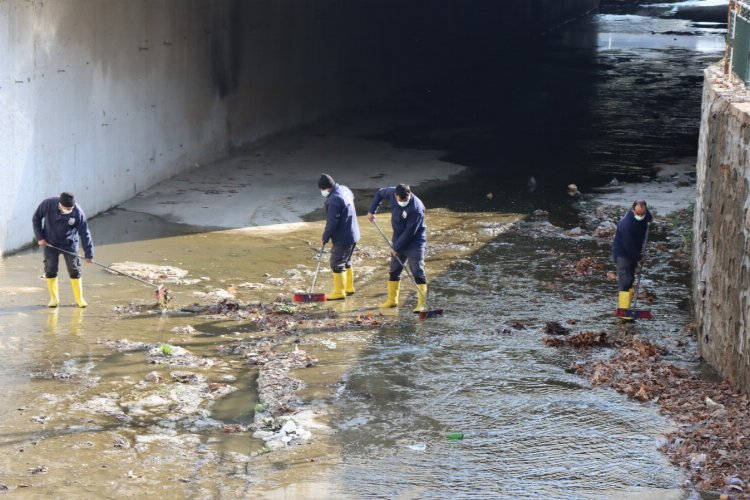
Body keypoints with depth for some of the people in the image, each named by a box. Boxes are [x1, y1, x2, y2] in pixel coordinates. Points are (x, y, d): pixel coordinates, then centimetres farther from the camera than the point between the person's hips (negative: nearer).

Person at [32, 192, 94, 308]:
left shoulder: (78, 212, -25)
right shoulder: (48, 204, -23)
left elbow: (84, 233, -19)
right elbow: (36, 219, -5)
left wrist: (89, 254, -20)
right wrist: (39, 237, -10)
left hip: (69, 244, -1)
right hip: (50, 243, 1)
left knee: (74, 271, -3)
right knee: (50, 270, 0)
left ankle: (79, 298, 8)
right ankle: (54, 298, 13)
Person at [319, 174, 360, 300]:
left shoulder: (334, 200, -25)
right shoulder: (345, 189, 4)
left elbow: (332, 222, -25)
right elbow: (352, 196, 28)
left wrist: (325, 237, -10)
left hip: (342, 238, -10)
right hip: (352, 234, 10)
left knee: (337, 264, 0)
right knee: (346, 261, 22)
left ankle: (339, 292, 5)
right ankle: (349, 287, 32)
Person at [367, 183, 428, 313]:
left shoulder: (416, 208, -30)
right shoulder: (392, 193, -11)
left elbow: (409, 232, -26)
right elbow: (380, 193, 12)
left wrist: (397, 247, -20)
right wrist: (372, 211, 7)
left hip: (414, 242, -7)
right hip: (398, 240, 7)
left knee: (418, 272, -11)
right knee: (394, 271, 15)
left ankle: (422, 303, -12)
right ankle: (392, 300, 27)